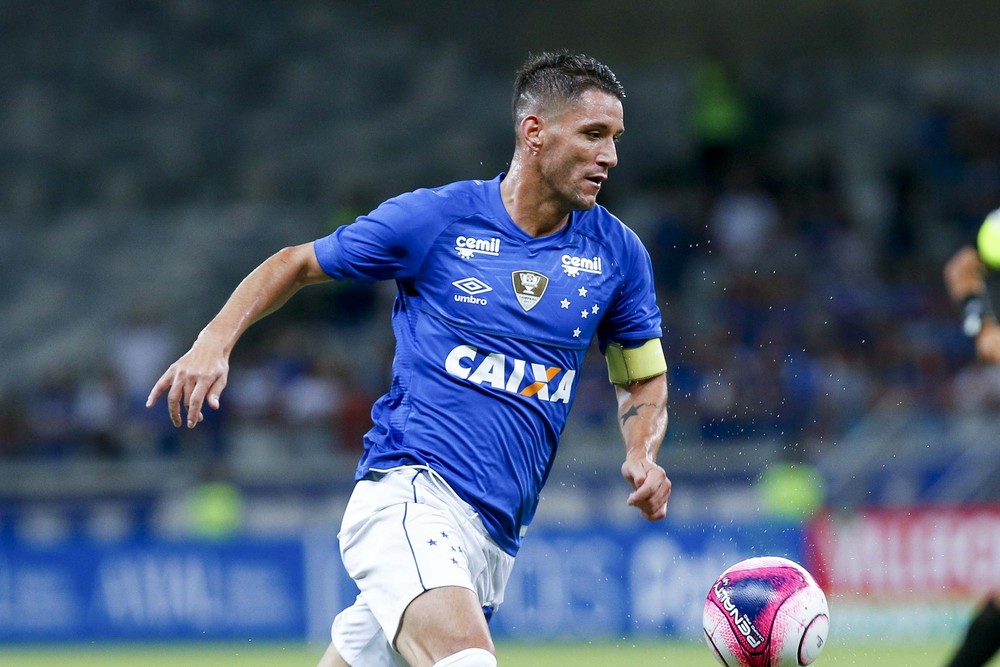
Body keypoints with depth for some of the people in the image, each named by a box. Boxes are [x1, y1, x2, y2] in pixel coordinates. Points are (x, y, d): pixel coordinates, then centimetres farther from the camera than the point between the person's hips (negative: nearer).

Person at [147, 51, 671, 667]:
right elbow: (297, 264, 12)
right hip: (407, 493, -5)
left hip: (496, 534, 5)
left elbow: (644, 379, 21)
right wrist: (215, 342, -2)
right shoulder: (435, 218, -2)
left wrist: (643, 456, 0)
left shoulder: (618, 252, 7)